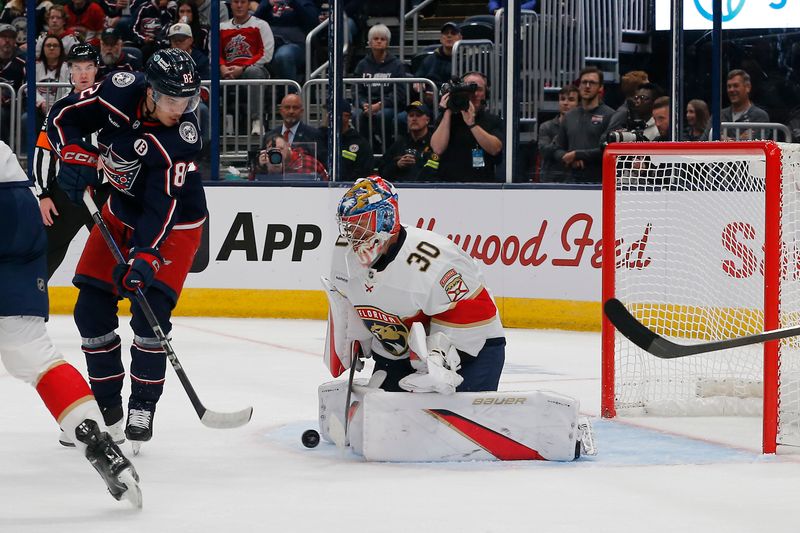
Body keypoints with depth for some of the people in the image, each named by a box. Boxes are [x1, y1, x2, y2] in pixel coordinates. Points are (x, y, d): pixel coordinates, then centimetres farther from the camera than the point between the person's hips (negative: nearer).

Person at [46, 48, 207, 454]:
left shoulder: (182, 139, -30)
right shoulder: (120, 92, -20)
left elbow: (163, 208, -34)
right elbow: (64, 116, -6)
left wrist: (144, 258, -43)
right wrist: (76, 157, -20)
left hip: (173, 224, -5)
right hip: (121, 212, 5)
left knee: (150, 310, -18)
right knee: (91, 308, 2)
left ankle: (143, 408, -5)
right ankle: (106, 403, 17)